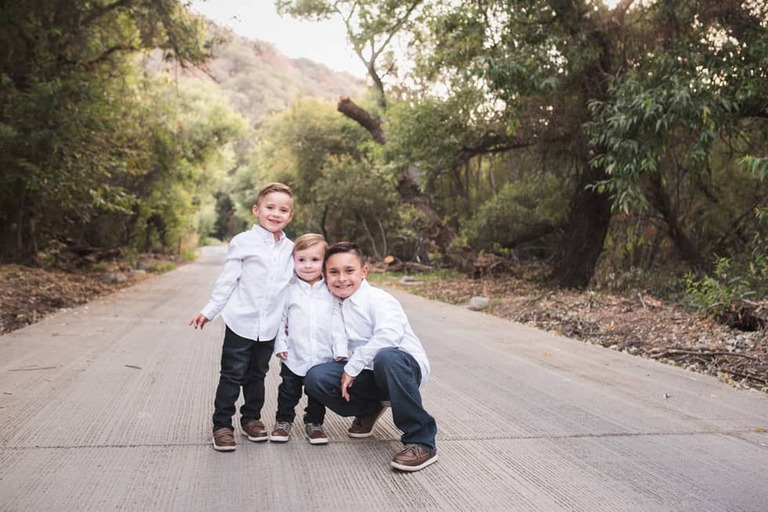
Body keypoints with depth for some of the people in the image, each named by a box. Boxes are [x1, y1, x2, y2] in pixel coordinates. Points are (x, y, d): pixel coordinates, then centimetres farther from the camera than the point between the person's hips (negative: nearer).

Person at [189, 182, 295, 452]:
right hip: (241, 321, -3)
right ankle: (222, 425, 12)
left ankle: (251, 418, 30)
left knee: (257, 375, 15)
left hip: (269, 326, 4)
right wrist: (208, 312, -3)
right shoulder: (243, 242, -6)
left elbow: (294, 285, 13)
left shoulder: (290, 249, 6)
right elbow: (227, 281, -3)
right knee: (232, 375, 2)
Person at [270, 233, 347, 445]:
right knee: (288, 393, 13)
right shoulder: (288, 290, -3)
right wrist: (280, 345, -5)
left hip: (323, 357, 1)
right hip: (293, 356, 0)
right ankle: (283, 421, 32)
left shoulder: (331, 291, -2)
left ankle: (314, 423, 32)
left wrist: (341, 349, -6)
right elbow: (280, 319, 1)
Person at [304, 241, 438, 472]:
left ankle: (421, 442, -30)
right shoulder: (334, 305, 6)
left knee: (386, 357, -41)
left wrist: (352, 367, -28)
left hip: (406, 367, -6)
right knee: (315, 378, -15)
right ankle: (368, 410, 14)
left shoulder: (377, 299, -15)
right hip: (368, 373, 6)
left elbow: (389, 335, -32)